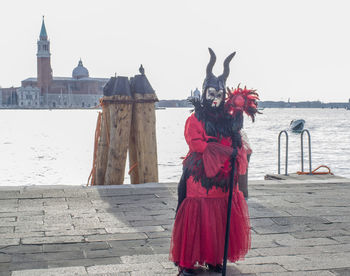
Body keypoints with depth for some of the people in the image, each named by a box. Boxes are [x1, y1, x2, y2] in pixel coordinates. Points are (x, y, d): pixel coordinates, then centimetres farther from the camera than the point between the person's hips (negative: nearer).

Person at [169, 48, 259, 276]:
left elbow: (236, 144, 20)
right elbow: (195, 143, -14)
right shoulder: (196, 119, -1)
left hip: (221, 178, 5)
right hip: (199, 176, -5)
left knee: (220, 220, 6)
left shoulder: (228, 119, 14)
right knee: (195, 218, -5)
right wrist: (224, 150, -17)